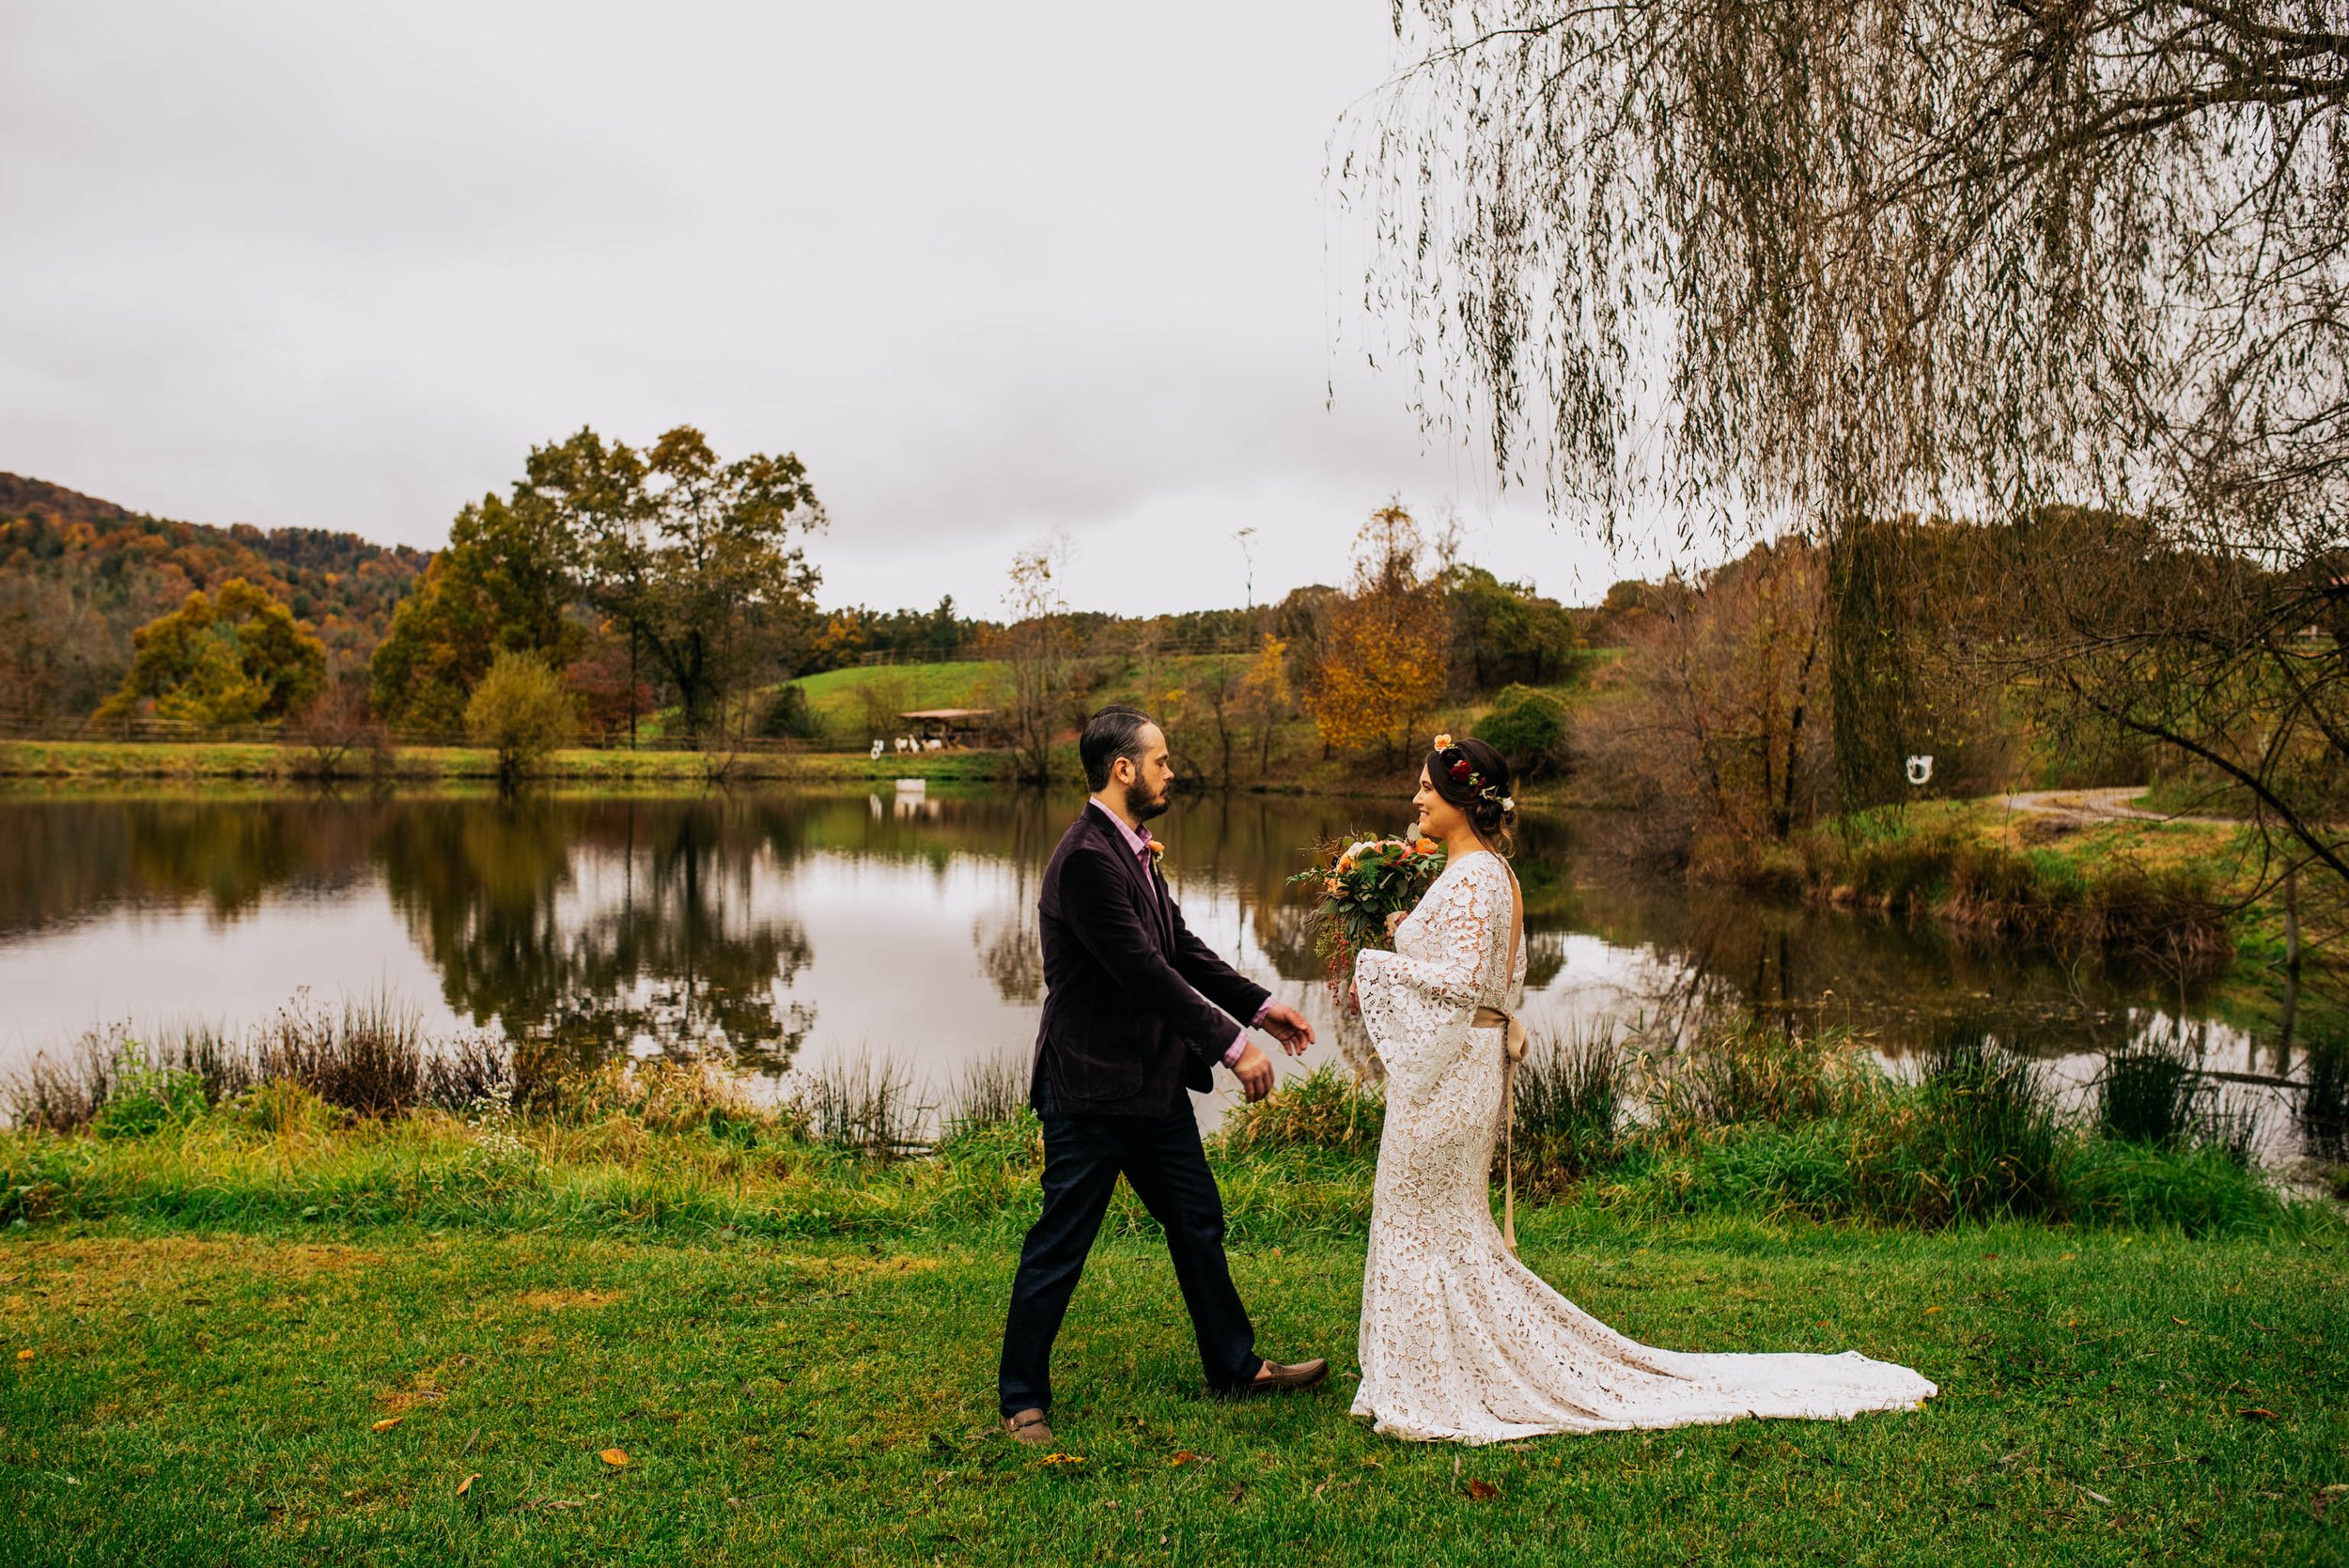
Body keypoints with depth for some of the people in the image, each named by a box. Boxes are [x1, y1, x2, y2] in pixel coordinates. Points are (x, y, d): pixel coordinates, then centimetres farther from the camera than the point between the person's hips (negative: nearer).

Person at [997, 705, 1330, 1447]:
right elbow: (1146, 972, -25)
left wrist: (1261, 1006, 8)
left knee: (1198, 1222, 19)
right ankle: (1022, 1399, 20)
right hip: (1093, 1087, -10)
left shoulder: (1132, 850, 9)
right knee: (1059, 1247, 4)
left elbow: (1181, 948, 14)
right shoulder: (1086, 859, -23)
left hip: (1153, 1080, 10)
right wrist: (1232, 1045, -21)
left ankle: (1236, 1365, 34)